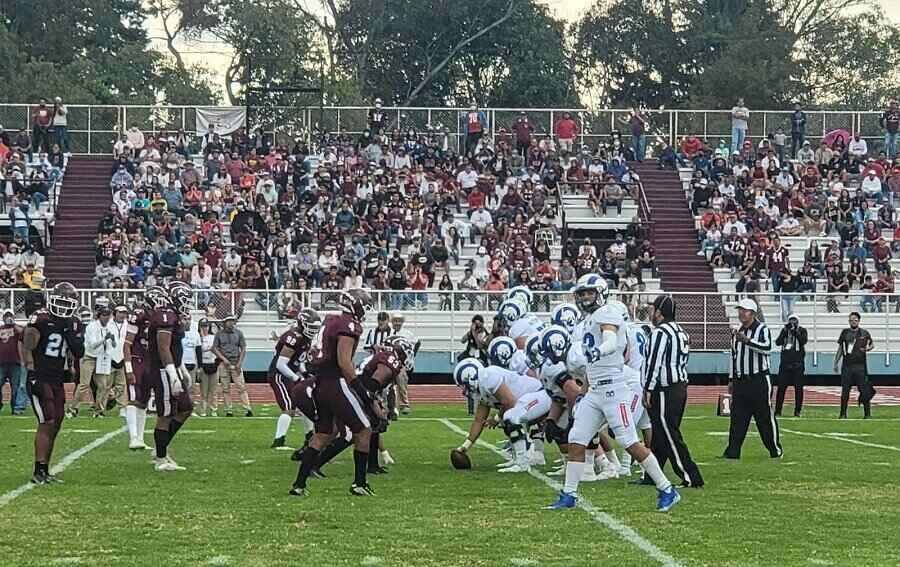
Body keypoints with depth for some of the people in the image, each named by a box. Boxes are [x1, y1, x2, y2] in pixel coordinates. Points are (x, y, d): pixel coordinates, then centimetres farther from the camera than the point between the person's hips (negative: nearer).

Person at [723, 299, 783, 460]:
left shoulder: (762, 329, -8)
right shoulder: (737, 332, 14)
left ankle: (775, 449, 11)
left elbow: (767, 348, -26)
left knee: (765, 416, -1)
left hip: (759, 381, -6)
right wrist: (731, 379, 19)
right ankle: (733, 451, 5)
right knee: (737, 418, 3)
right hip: (740, 381, 6)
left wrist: (747, 340, -34)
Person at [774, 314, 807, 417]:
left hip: (797, 363, -2)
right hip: (785, 362, 2)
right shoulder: (784, 330, 10)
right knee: (781, 387, -1)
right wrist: (785, 331, -10)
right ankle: (778, 410, 4)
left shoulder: (802, 330, 4)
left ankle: (797, 410, 6)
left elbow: (803, 341, -14)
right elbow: (778, 342, -1)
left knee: (798, 387, -1)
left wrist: (795, 331, -18)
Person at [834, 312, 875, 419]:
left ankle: (867, 414, 5)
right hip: (847, 365, 2)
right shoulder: (845, 332, 8)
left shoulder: (864, 333, 3)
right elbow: (840, 348, 13)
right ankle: (843, 414, 9)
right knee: (845, 391, 3)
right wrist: (836, 363, 11)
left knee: (864, 390, -2)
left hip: (860, 366, -2)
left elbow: (872, 344, 13)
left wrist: (868, 348, -10)